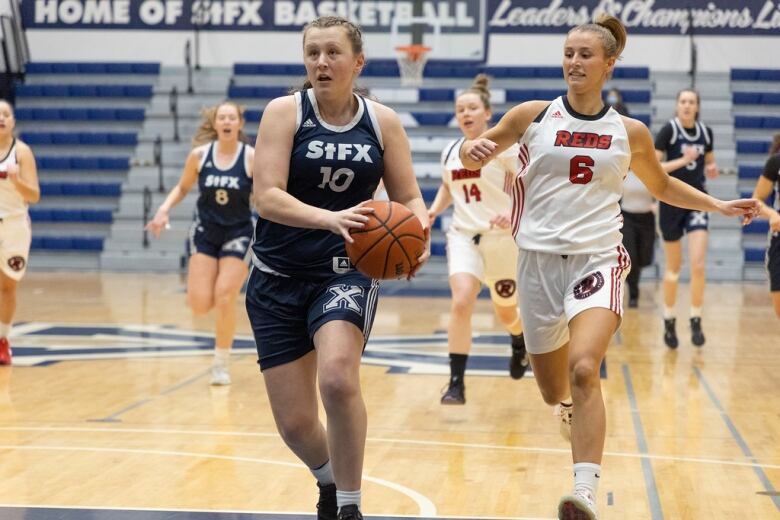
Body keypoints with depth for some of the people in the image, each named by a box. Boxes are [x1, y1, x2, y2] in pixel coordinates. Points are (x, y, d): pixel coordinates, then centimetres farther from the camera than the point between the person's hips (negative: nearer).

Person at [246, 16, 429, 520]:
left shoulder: (382, 122, 1)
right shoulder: (284, 112, -6)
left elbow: (410, 197, 5)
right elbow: (267, 196, -17)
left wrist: (419, 233, -18)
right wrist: (330, 218, -34)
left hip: (346, 270, 0)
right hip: (279, 275, 0)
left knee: (338, 377, -29)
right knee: (295, 424, 2)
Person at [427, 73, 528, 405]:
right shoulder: (451, 151, 7)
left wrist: (513, 213, -29)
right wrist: (434, 210, 6)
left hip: (502, 238, -3)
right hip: (463, 236, 3)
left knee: (506, 312, 13)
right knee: (461, 302, -21)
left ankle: (520, 344, 51)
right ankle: (456, 382, -17)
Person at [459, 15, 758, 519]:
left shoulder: (630, 132, 6)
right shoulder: (533, 116, 2)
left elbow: (661, 185, 23)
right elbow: (474, 154, 12)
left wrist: (719, 205, 14)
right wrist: (474, 150, -12)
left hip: (597, 260, -1)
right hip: (540, 260, 2)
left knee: (583, 370, -26)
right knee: (554, 393, 10)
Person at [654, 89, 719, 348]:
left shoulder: (706, 132, 4)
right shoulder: (668, 130, -9)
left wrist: (712, 169, -2)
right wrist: (683, 160, -24)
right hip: (672, 202, -3)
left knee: (698, 264, -11)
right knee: (673, 267, 8)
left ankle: (696, 322, 2)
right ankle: (669, 321, 24)